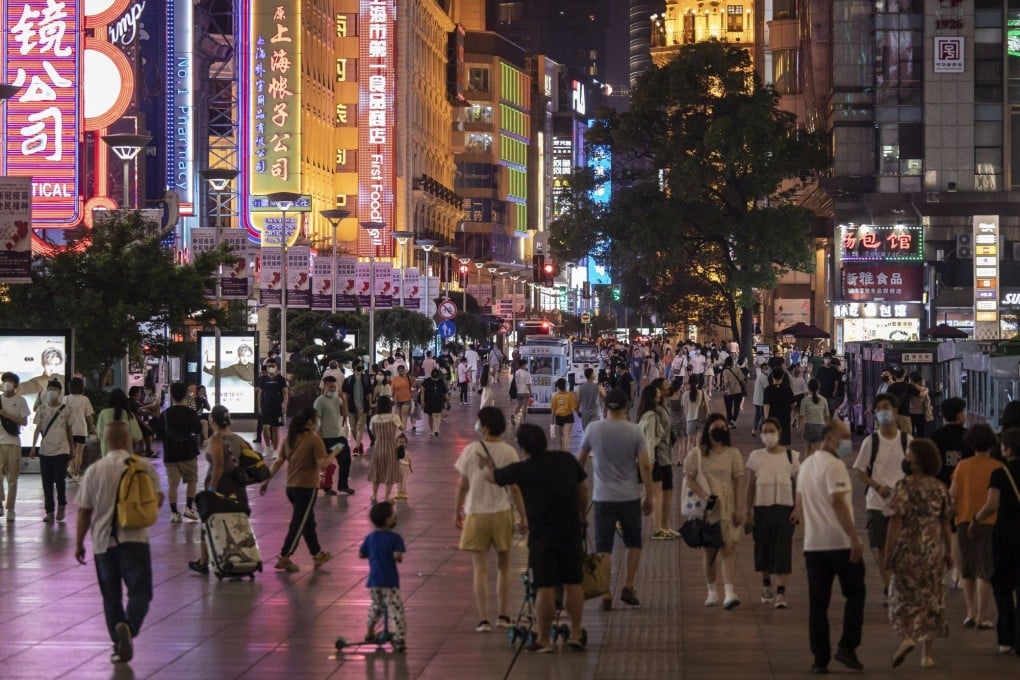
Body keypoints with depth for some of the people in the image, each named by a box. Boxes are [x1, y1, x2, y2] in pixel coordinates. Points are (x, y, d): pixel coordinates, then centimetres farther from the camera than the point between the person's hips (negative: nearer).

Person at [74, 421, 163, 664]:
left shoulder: (94, 470, 0)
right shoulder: (143, 466, -3)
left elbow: (84, 511, 1)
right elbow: (157, 500, 2)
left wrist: (79, 543, 11)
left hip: (103, 541, 2)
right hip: (134, 539, -2)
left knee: (111, 596, 14)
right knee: (140, 591, 0)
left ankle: (119, 644, 16)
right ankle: (128, 628, -26)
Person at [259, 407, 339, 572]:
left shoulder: (289, 439, 7)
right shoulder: (314, 440, -13)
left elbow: (278, 461, 5)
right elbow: (323, 464, -19)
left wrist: (267, 481, 10)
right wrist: (334, 453, -3)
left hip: (291, 487, 7)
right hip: (307, 487, -7)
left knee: (309, 521, 19)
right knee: (298, 524, -2)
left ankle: (317, 554, 31)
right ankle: (284, 558, -4)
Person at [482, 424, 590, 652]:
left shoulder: (522, 470, -6)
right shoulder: (567, 460, 2)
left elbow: (492, 477, 11)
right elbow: (583, 490, 12)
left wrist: (488, 466, 33)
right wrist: (582, 517, 27)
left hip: (541, 535, -3)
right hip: (571, 532, 3)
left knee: (545, 588, -1)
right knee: (573, 584, 13)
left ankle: (543, 639, 5)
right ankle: (576, 634, 19)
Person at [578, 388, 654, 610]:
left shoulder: (593, 429, -4)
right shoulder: (635, 431, -6)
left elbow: (580, 459, 9)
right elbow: (645, 465, -10)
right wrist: (649, 496, -1)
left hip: (603, 497, 0)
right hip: (630, 497, 0)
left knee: (603, 547, 2)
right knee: (633, 543, 17)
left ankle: (606, 594, -1)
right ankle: (628, 587, 12)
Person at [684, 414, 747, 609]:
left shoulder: (733, 453, 5)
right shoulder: (697, 453, 3)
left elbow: (739, 482, 2)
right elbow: (690, 479, 1)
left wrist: (739, 508, -5)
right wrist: (705, 495, -16)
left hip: (728, 507, -1)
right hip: (707, 506, 1)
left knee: (728, 548, -11)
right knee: (709, 549, 8)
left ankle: (730, 592, -20)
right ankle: (712, 591, 22)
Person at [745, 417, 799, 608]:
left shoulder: (791, 456, 1)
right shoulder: (755, 457, 4)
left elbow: (797, 485, 4)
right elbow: (751, 486, 7)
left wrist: (798, 508, -5)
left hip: (784, 508, -2)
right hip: (762, 507, 2)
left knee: (782, 549, -8)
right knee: (764, 548, 9)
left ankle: (781, 593, -10)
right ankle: (766, 587, 28)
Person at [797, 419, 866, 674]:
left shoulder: (806, 464, 14)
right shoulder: (834, 465, -12)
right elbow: (838, 503, -21)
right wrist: (854, 538, -22)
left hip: (813, 544, 7)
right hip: (840, 542, -7)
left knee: (818, 603, 6)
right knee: (855, 594, 8)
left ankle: (820, 659, 4)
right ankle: (847, 647, -1)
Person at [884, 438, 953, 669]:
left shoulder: (904, 488, -11)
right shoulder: (940, 488, 2)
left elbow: (895, 523, -13)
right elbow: (945, 523, 7)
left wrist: (888, 553, -8)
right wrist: (948, 551, 16)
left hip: (908, 548, -4)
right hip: (934, 550, 4)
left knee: (904, 595, 11)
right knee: (930, 598, 10)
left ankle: (907, 635, -14)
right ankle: (926, 654, 12)